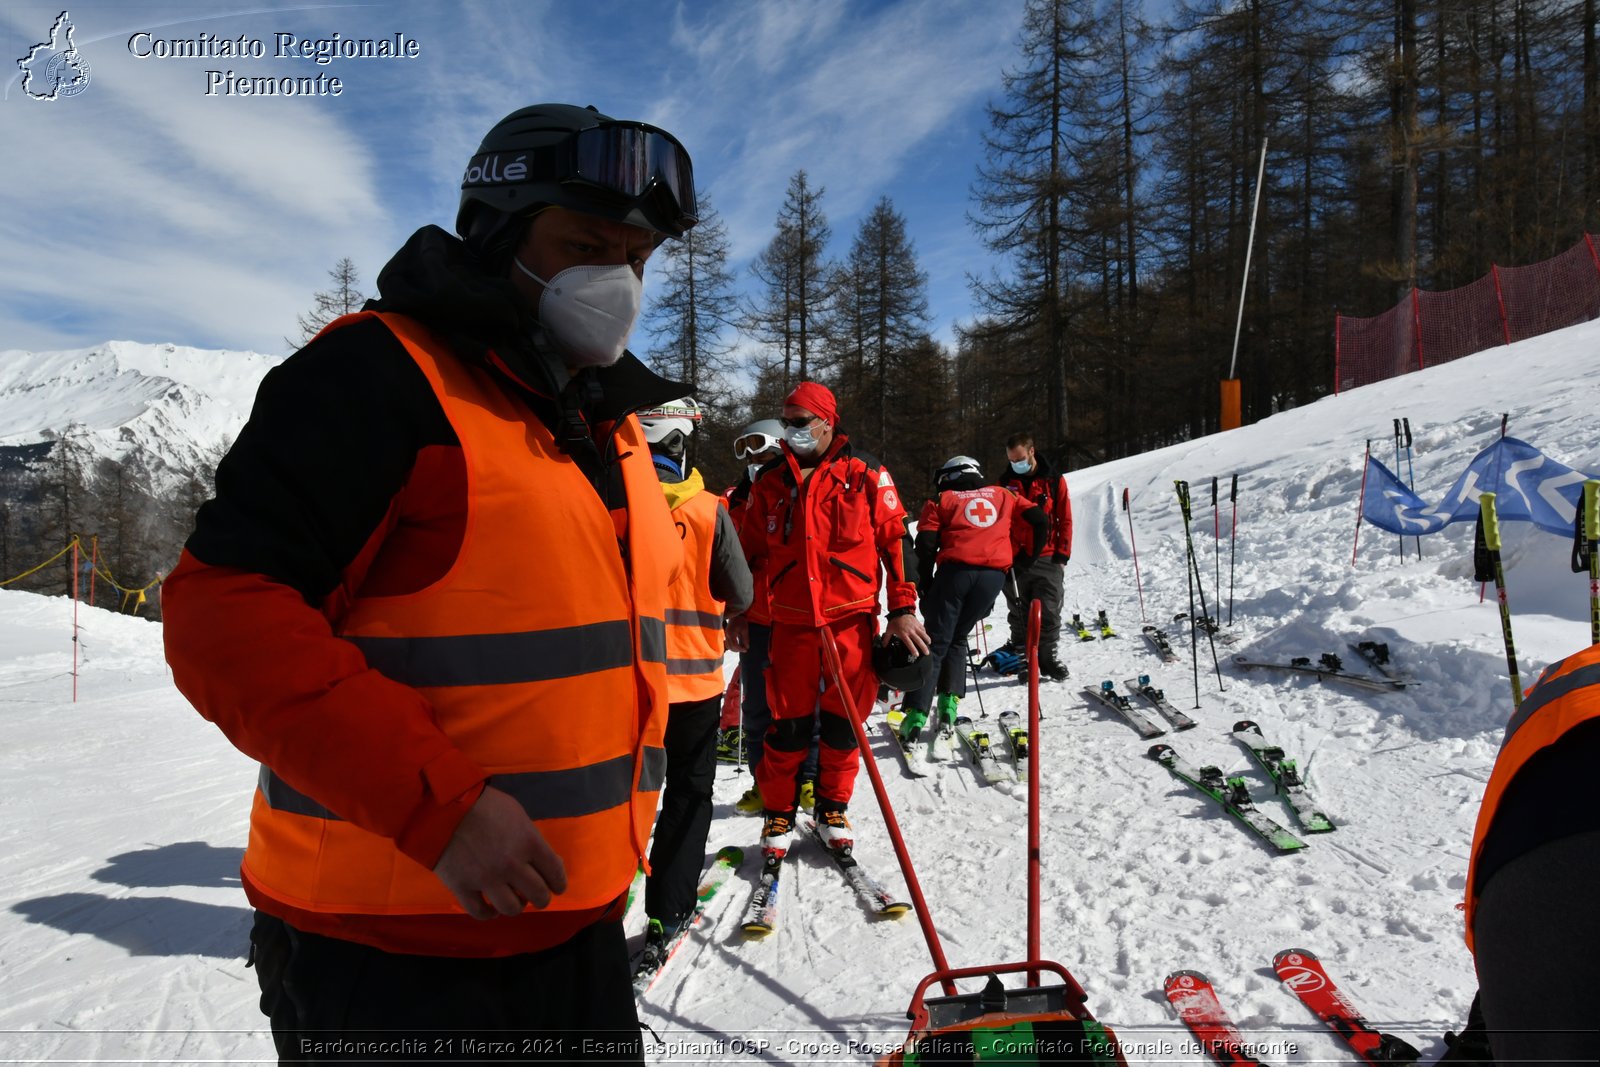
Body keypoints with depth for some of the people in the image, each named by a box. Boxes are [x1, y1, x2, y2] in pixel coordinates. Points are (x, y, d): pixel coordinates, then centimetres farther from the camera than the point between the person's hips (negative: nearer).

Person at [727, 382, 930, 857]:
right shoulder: (770, 481, 8)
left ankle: (832, 808, 27)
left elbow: (895, 539, 1)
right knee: (788, 724, 4)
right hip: (791, 622, 1)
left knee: (843, 720, 7)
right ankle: (778, 813, 22)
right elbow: (750, 550, 16)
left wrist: (902, 608, -3)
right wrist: (738, 612, 14)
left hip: (852, 619, -1)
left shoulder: (865, 474, 0)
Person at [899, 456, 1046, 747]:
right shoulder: (1001, 496, 26)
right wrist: (1025, 559, 26)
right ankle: (949, 703, 9)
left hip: (954, 571, -2)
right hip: (994, 576, 2)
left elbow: (926, 545, 5)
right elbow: (1039, 522, 16)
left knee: (935, 643, 1)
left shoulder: (941, 500, 18)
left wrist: (924, 588, 11)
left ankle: (916, 715, -10)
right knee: (957, 638, 21)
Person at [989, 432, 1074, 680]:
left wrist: (1062, 554, -2)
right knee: (1018, 611, 11)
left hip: (1046, 559, -1)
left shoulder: (1055, 481, 2)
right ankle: (1019, 646, 25)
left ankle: (1047, 655, 6)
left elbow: (1065, 520, 3)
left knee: (1049, 611, -3)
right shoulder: (1004, 482, 6)